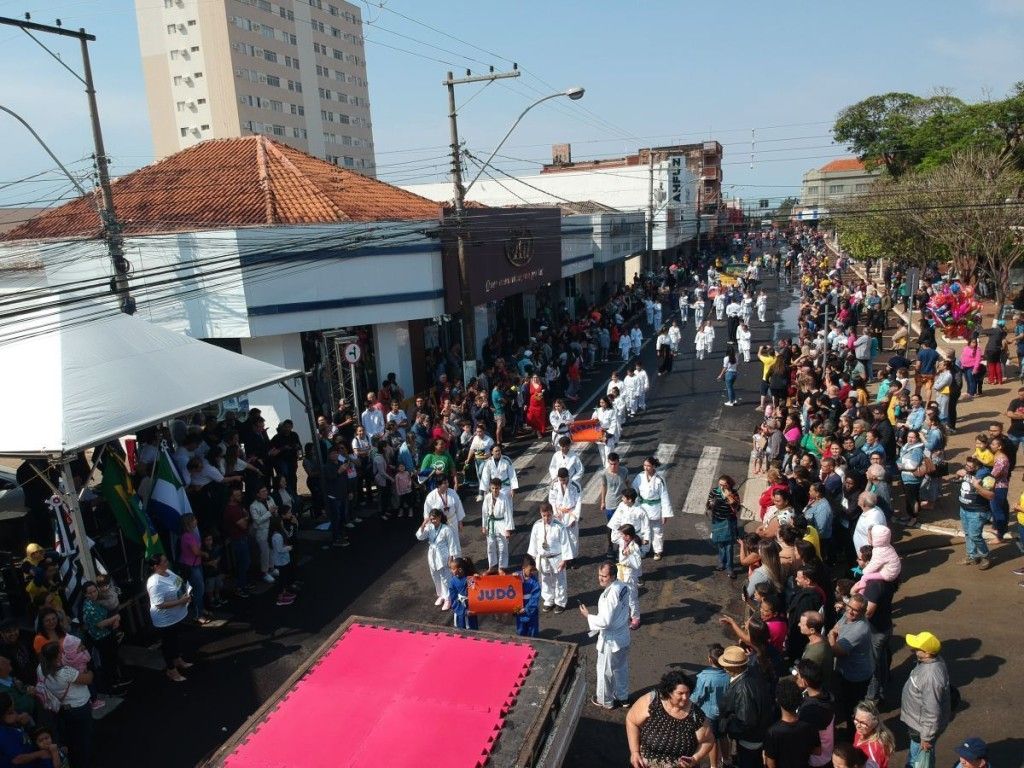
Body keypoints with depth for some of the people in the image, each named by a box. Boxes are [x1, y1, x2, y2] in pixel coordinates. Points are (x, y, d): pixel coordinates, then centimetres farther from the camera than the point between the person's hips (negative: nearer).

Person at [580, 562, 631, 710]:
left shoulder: (610, 595, -32)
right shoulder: (623, 586, -5)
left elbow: (605, 622, -30)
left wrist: (588, 615, -17)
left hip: (611, 639, -8)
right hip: (623, 636, 8)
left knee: (605, 670, 14)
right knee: (621, 668, 24)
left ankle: (605, 700, 32)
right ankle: (622, 697, 41)